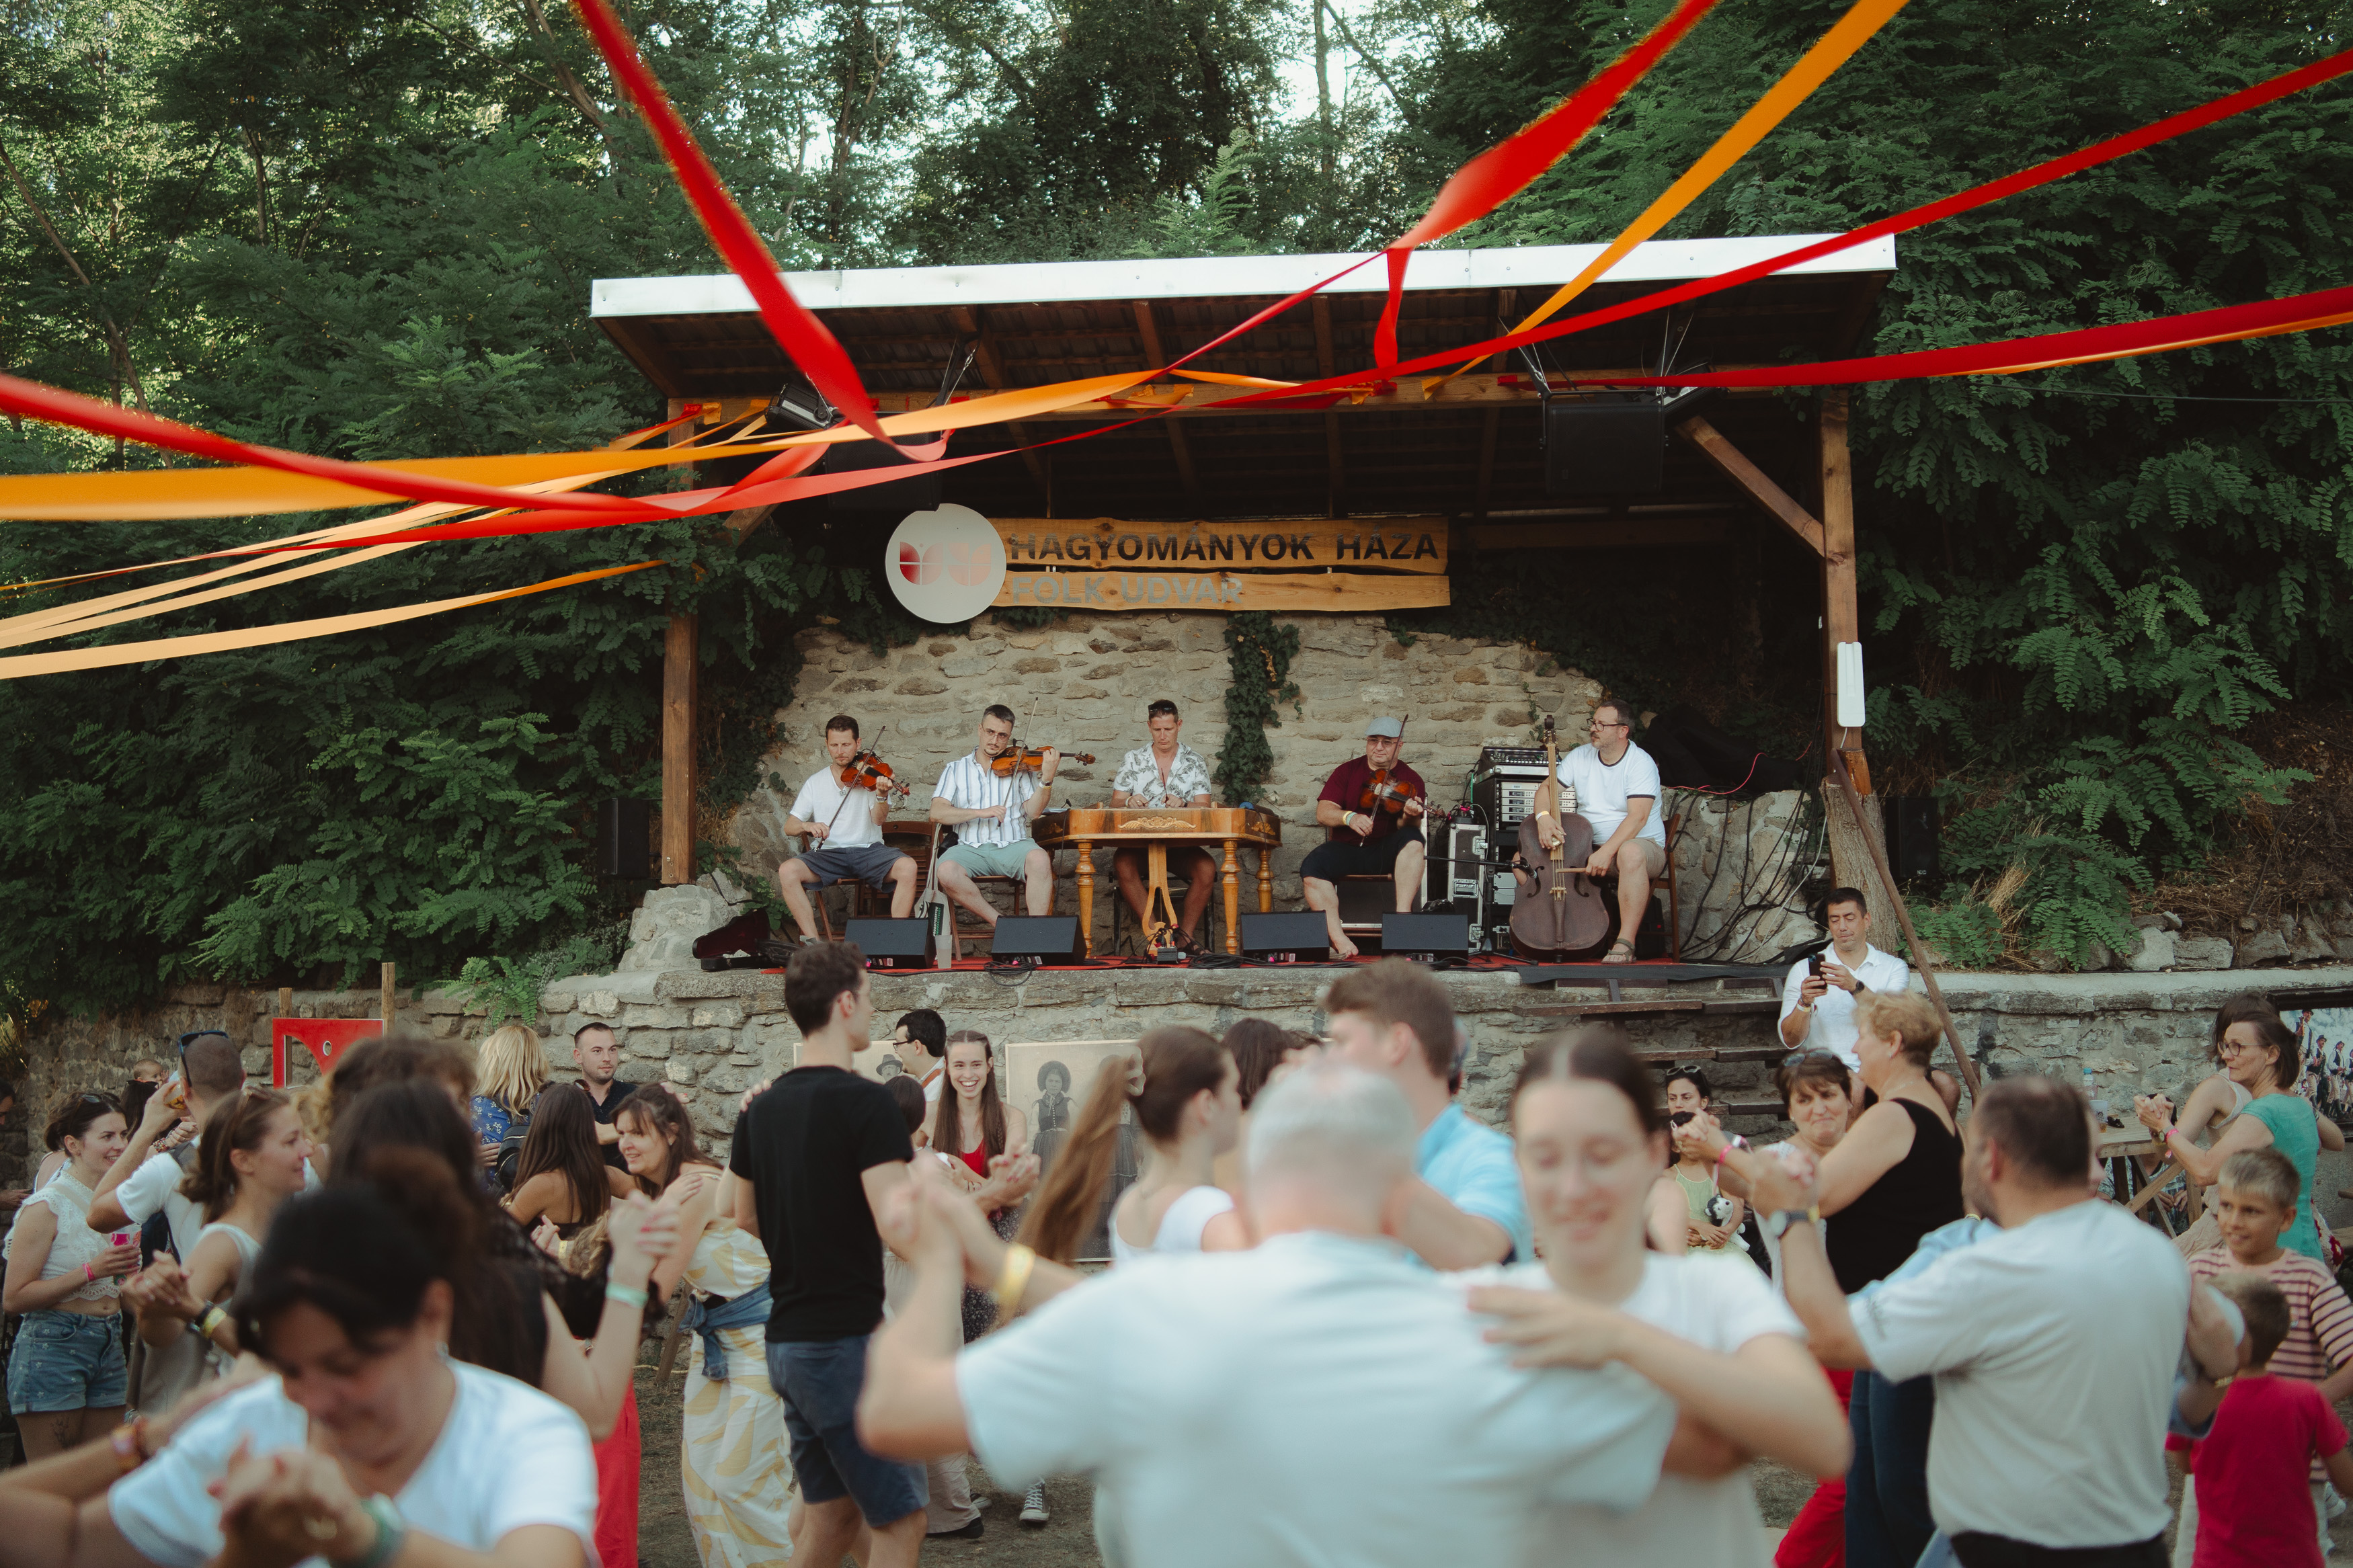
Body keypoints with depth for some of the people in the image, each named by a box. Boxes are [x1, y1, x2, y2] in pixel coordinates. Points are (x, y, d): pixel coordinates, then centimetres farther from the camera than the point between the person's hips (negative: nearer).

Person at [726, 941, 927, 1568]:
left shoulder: (762, 1108, 8)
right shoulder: (865, 1101, -16)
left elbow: (745, 1215, 19)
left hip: (786, 1338, 8)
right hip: (848, 1337, -8)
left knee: (832, 1514, 18)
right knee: (900, 1516, 2)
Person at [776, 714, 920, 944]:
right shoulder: (815, 783, 11)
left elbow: (879, 820, -11)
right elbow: (789, 828, 5)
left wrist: (882, 796, -33)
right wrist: (806, 825, -19)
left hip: (868, 850, -1)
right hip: (828, 853, 1)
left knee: (907, 866, -30)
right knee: (787, 871, -27)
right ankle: (813, 942, -21)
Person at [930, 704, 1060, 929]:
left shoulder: (1019, 768, 12)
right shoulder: (956, 770, 13)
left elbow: (1032, 812, 0)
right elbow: (937, 813, -2)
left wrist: (1047, 780, -17)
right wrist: (980, 812, -15)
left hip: (1013, 844, -1)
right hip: (971, 848, 1)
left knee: (1040, 859, -34)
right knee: (946, 871, -32)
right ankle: (997, 920, -15)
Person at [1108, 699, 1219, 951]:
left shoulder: (1195, 762, 7)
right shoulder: (1132, 760, 9)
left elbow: (1204, 807, -2)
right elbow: (1115, 803, 5)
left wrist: (1183, 804, -25)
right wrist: (1129, 802, -20)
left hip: (1182, 844, 0)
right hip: (1140, 842, 0)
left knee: (1207, 868, -31)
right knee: (1123, 864, -34)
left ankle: (1186, 936, -17)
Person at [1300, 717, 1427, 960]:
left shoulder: (1409, 780, 3)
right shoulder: (1347, 771, 8)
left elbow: (1405, 829, -10)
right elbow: (1323, 812, -2)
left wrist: (1409, 817, -34)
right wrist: (1349, 817, -22)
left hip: (1386, 853, -1)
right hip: (1346, 848, 1)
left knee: (1412, 840, -33)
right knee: (1311, 868, -28)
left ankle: (1403, 916, -38)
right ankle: (1339, 939, -29)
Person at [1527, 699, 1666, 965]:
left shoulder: (1640, 763, -13)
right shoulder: (1581, 757, 5)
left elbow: (1637, 817, -24)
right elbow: (1546, 788, 5)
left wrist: (1607, 852, -36)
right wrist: (1543, 816, -20)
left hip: (1642, 845, -6)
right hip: (1585, 848, 6)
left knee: (1631, 853, -44)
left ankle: (1625, 943, -38)